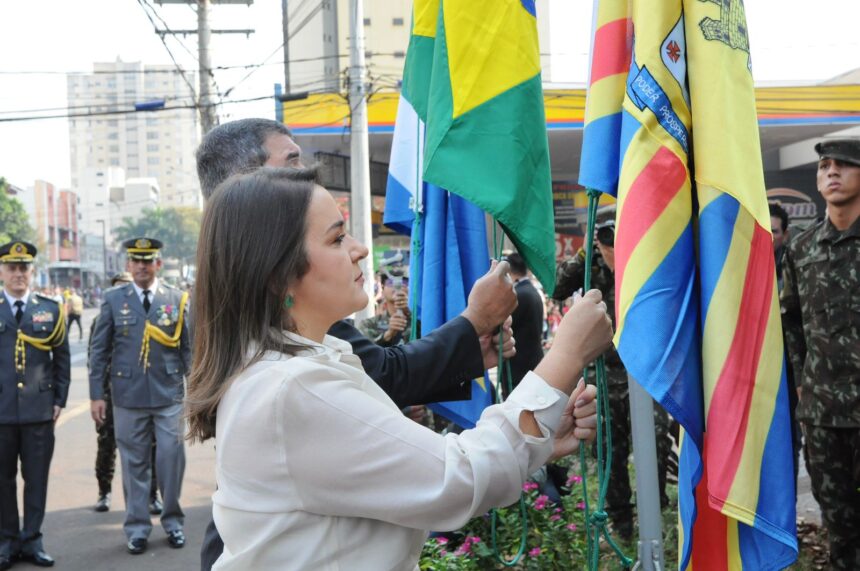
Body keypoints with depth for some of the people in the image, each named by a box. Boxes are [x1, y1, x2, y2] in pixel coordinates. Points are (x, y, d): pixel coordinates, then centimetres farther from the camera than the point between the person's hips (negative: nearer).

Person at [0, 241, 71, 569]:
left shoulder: (50, 309, 7)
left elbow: (62, 359, 9)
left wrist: (59, 400, 3)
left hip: (39, 409, 1)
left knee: (37, 478, 5)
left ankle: (32, 540, 17)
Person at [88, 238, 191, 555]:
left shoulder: (177, 299, 4)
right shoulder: (113, 299, 4)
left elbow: (189, 348, 5)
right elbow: (98, 350, 5)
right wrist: (96, 394, 0)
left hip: (169, 395, 0)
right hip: (128, 396, 0)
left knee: (172, 457, 1)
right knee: (134, 463, 7)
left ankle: (172, 521, 20)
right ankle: (137, 528, 19)